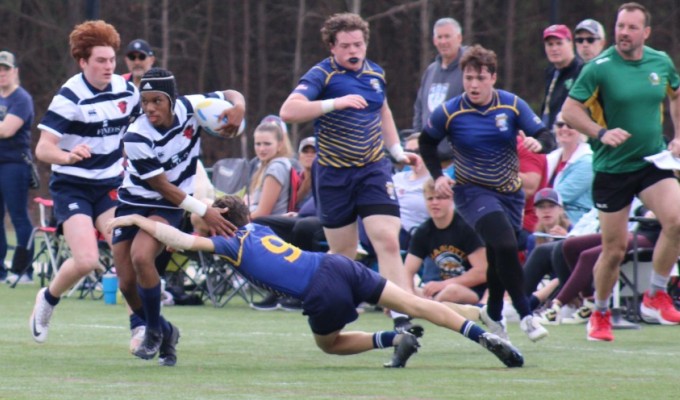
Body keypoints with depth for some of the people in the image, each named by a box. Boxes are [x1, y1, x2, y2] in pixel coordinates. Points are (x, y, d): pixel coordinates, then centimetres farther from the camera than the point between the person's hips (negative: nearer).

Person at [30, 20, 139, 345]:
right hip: (72, 187, -4)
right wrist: (67, 156, -43)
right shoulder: (70, 96, -18)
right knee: (86, 261, -17)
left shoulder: (127, 91, -3)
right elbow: (43, 148, -24)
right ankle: (48, 299, 13)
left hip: (110, 184, 4)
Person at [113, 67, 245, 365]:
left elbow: (230, 96, 3)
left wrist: (238, 108, -22)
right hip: (133, 203, 0)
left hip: (168, 208, 0)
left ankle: (155, 330, -9)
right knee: (127, 283, -6)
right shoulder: (136, 138, -22)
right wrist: (204, 212, -17)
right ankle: (165, 333, 22)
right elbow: (162, 186, -16)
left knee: (141, 256, -28)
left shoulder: (189, 108, -15)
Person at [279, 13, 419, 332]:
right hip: (334, 175, -3)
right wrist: (335, 103, -33)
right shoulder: (322, 75, -10)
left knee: (388, 242, -14)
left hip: (374, 170, 3)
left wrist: (397, 151, 19)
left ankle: (402, 318, -19)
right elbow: (288, 111, -25)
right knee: (342, 254, 6)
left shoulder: (375, 73, 8)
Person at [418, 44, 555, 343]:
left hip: (510, 192, 3)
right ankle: (525, 315, -19)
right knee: (506, 245, -25)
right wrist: (438, 176, -6)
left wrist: (538, 142, -32)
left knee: (499, 257, 11)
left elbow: (546, 136, -9)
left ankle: (493, 313, 37)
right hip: (473, 192, -3)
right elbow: (427, 142, 6)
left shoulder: (513, 105, -8)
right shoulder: (449, 113, -11)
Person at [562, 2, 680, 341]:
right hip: (611, 168, -3)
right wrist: (601, 133, -25)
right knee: (614, 248, 1)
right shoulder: (600, 68, -11)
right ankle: (600, 314, 24)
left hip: (653, 161, 3)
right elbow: (570, 110, -10)